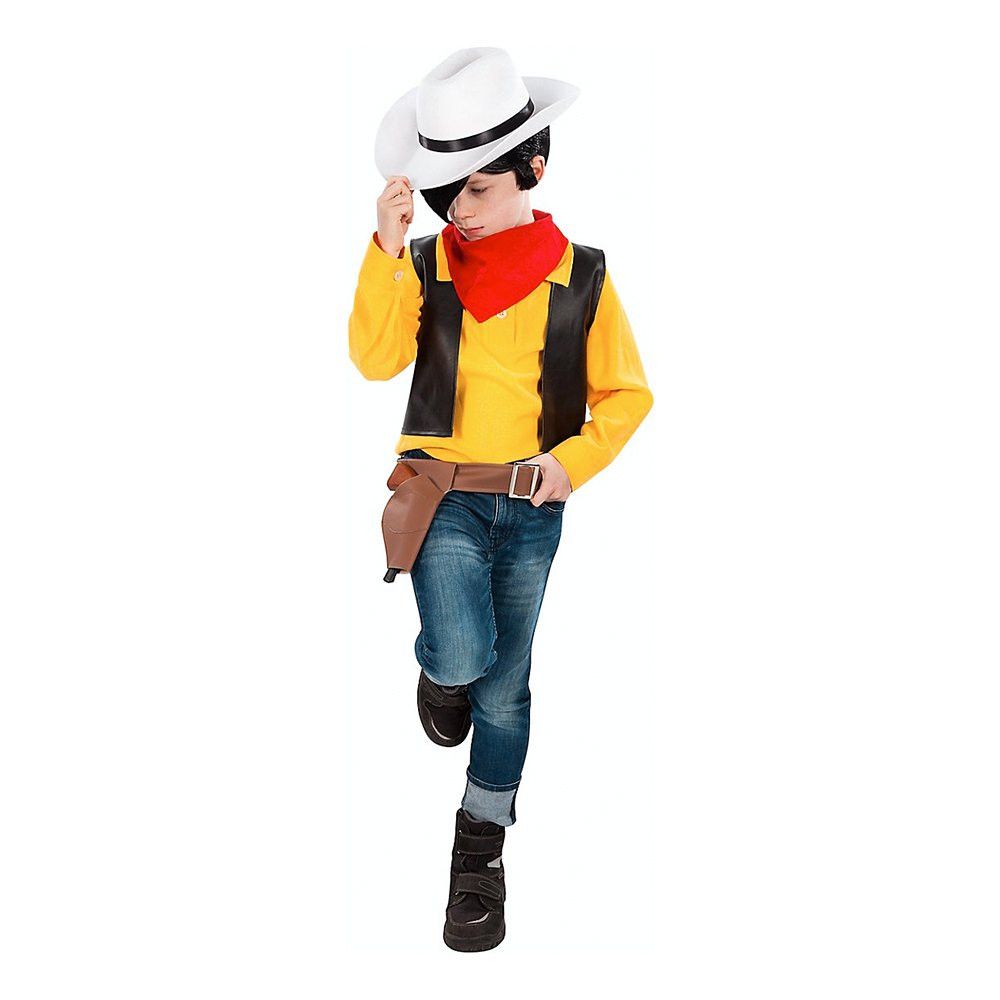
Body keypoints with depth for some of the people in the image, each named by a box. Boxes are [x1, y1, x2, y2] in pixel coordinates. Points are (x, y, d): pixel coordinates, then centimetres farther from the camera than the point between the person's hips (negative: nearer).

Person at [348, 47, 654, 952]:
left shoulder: (581, 276, -3)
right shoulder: (425, 264, -4)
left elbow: (627, 394, 3)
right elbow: (377, 359, -17)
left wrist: (575, 460, -13)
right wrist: (388, 249, -25)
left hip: (533, 503, 1)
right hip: (442, 486, -1)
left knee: (506, 681, 11)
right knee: (463, 657, -24)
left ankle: (482, 843, 30)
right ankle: (439, 668, 15)